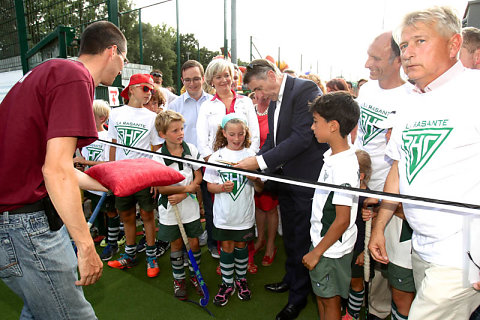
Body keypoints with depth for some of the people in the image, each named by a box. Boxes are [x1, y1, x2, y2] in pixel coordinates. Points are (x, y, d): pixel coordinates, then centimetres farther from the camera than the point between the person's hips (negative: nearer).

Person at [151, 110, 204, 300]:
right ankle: (179, 279, 32)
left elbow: (198, 177, -3)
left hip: (190, 206, 2)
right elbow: (161, 188, -13)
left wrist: (183, 194, -15)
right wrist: (186, 187, -16)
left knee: (194, 242, 10)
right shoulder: (158, 157, -12)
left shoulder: (191, 149, -6)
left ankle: (194, 275, 33)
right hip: (170, 209, -1)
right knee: (176, 245, 13)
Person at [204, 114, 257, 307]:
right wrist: (222, 187, -21)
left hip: (244, 213, 0)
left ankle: (241, 279, 38)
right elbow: (209, 186, -1)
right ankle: (227, 284, 30)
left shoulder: (251, 155, -4)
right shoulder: (217, 156, -4)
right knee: (226, 247, 11)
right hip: (223, 213, 0)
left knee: (240, 246, 15)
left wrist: (253, 176, -23)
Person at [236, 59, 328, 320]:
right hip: (285, 179, 8)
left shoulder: (306, 89, -16)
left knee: (302, 239, 6)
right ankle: (291, 278, 43)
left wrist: (261, 161, -24)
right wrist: (255, 164, -4)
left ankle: (298, 296, 26)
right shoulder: (274, 102, 10)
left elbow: (302, 137, -25)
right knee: (289, 236, 21)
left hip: (306, 179, -8)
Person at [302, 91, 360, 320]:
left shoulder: (343, 167, -28)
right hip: (322, 241, 9)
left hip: (332, 250, -8)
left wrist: (317, 252, -16)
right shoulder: (332, 155, 1)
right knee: (321, 294, 25)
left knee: (330, 300, 13)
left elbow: (342, 220, -25)